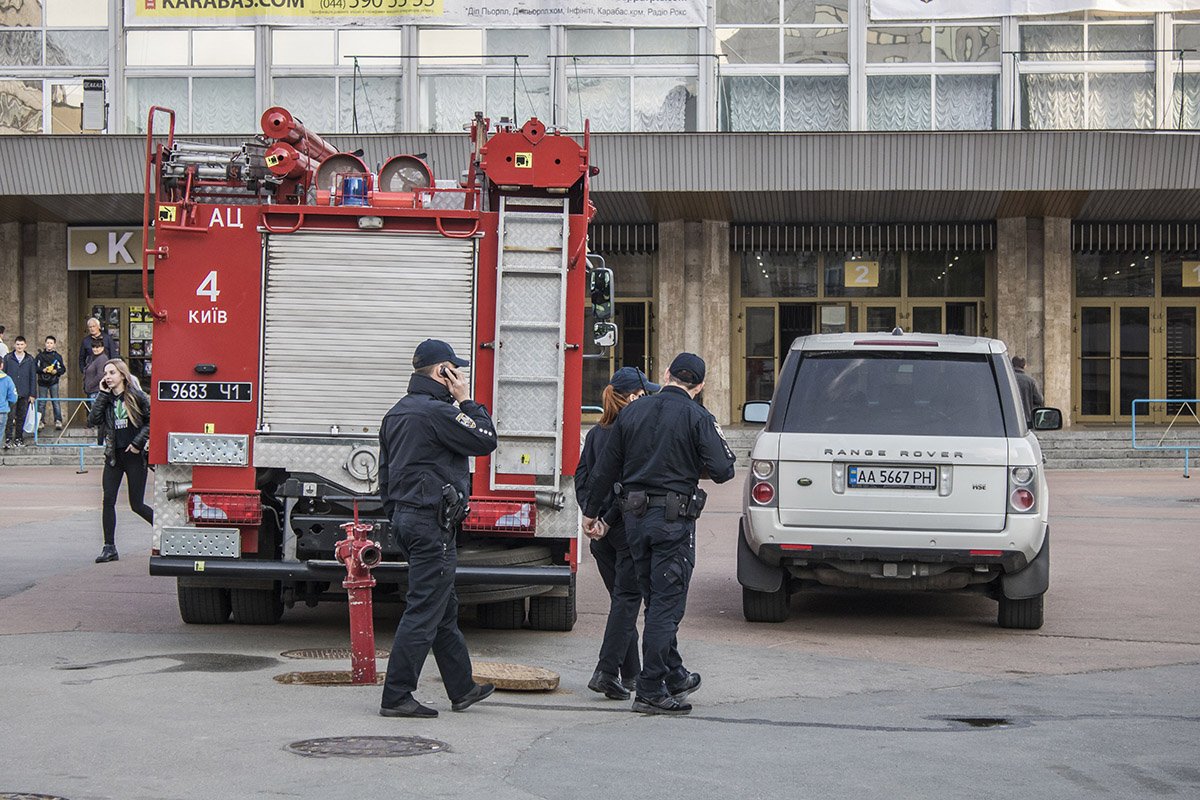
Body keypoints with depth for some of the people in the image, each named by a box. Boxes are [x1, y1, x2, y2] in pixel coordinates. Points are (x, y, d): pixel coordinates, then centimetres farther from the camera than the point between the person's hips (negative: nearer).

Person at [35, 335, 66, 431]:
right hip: (42, 382, 1)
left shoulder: (57, 356, 5)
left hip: (54, 382, -1)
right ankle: (41, 422, 8)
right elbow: (34, 367, 4)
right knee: (41, 403, 2)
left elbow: (63, 369, 6)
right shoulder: (40, 355, 6)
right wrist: (42, 370, -13)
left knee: (56, 402, -7)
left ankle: (58, 421, -8)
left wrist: (56, 371, -13)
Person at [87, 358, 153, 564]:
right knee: (108, 499, -5)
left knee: (136, 505, -1)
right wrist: (103, 395, -8)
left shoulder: (137, 397, -4)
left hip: (134, 456, -4)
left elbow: (152, 420, -4)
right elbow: (93, 420, -7)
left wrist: (138, 442, -12)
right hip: (113, 456, 4)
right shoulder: (106, 399, 7)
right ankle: (109, 547, 0)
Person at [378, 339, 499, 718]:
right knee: (423, 612, -7)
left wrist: (397, 518, 24)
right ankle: (396, 697, -6)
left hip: (406, 518, 10)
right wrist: (466, 401, -2)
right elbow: (485, 441, -9)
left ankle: (463, 688, 26)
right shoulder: (437, 412, -16)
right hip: (433, 523, -10)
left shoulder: (396, 413, 14)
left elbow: (386, 476, 19)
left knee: (445, 609, 17)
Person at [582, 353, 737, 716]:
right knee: (666, 603, -2)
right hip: (673, 519, -5)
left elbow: (605, 469, 10)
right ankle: (650, 691, -4)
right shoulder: (697, 418, -7)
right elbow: (723, 471, -12)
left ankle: (674, 676, 30)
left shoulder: (633, 412, 8)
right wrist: (717, 440, 9)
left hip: (635, 518, 5)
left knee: (656, 601, 17)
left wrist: (591, 512, 20)